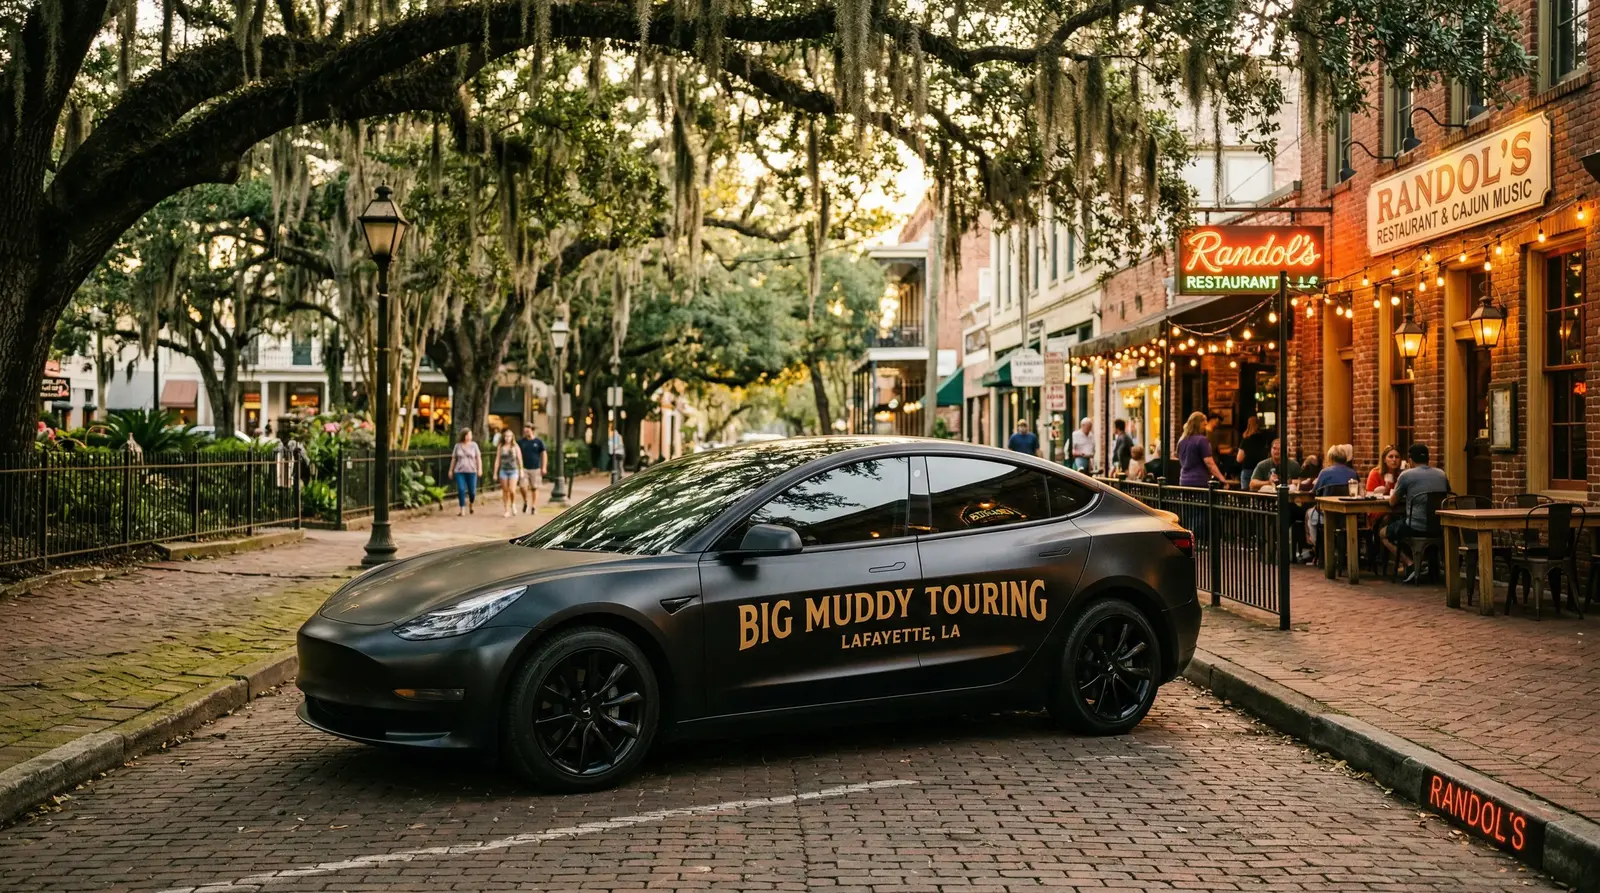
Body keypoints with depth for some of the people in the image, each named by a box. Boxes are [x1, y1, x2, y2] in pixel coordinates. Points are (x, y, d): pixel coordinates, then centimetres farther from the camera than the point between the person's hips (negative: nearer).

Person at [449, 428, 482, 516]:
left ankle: (471, 504, 31)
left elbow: (478, 458, 2)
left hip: (471, 471, 0)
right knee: (461, 490, -10)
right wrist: (451, 470, 10)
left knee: (472, 491, 0)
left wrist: (480, 468, -8)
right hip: (459, 471, 0)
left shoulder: (474, 445, 3)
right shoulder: (458, 446, 5)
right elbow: (453, 459, 11)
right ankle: (462, 510, -5)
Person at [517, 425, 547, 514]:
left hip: (535, 468, -1)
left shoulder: (539, 441, 0)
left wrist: (543, 467, -3)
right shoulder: (521, 442, 4)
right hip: (524, 468, 1)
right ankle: (525, 502, 14)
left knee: (534, 488, 4)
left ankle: (534, 507, 13)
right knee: (523, 487, -11)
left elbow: (543, 454, 3)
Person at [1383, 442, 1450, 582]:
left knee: (1384, 533, 20)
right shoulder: (1441, 474, 9)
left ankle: (1410, 564, 1)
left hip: (1416, 528, -6)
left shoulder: (1406, 475, -7)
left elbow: (1392, 502, 4)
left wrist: (1392, 493, 27)